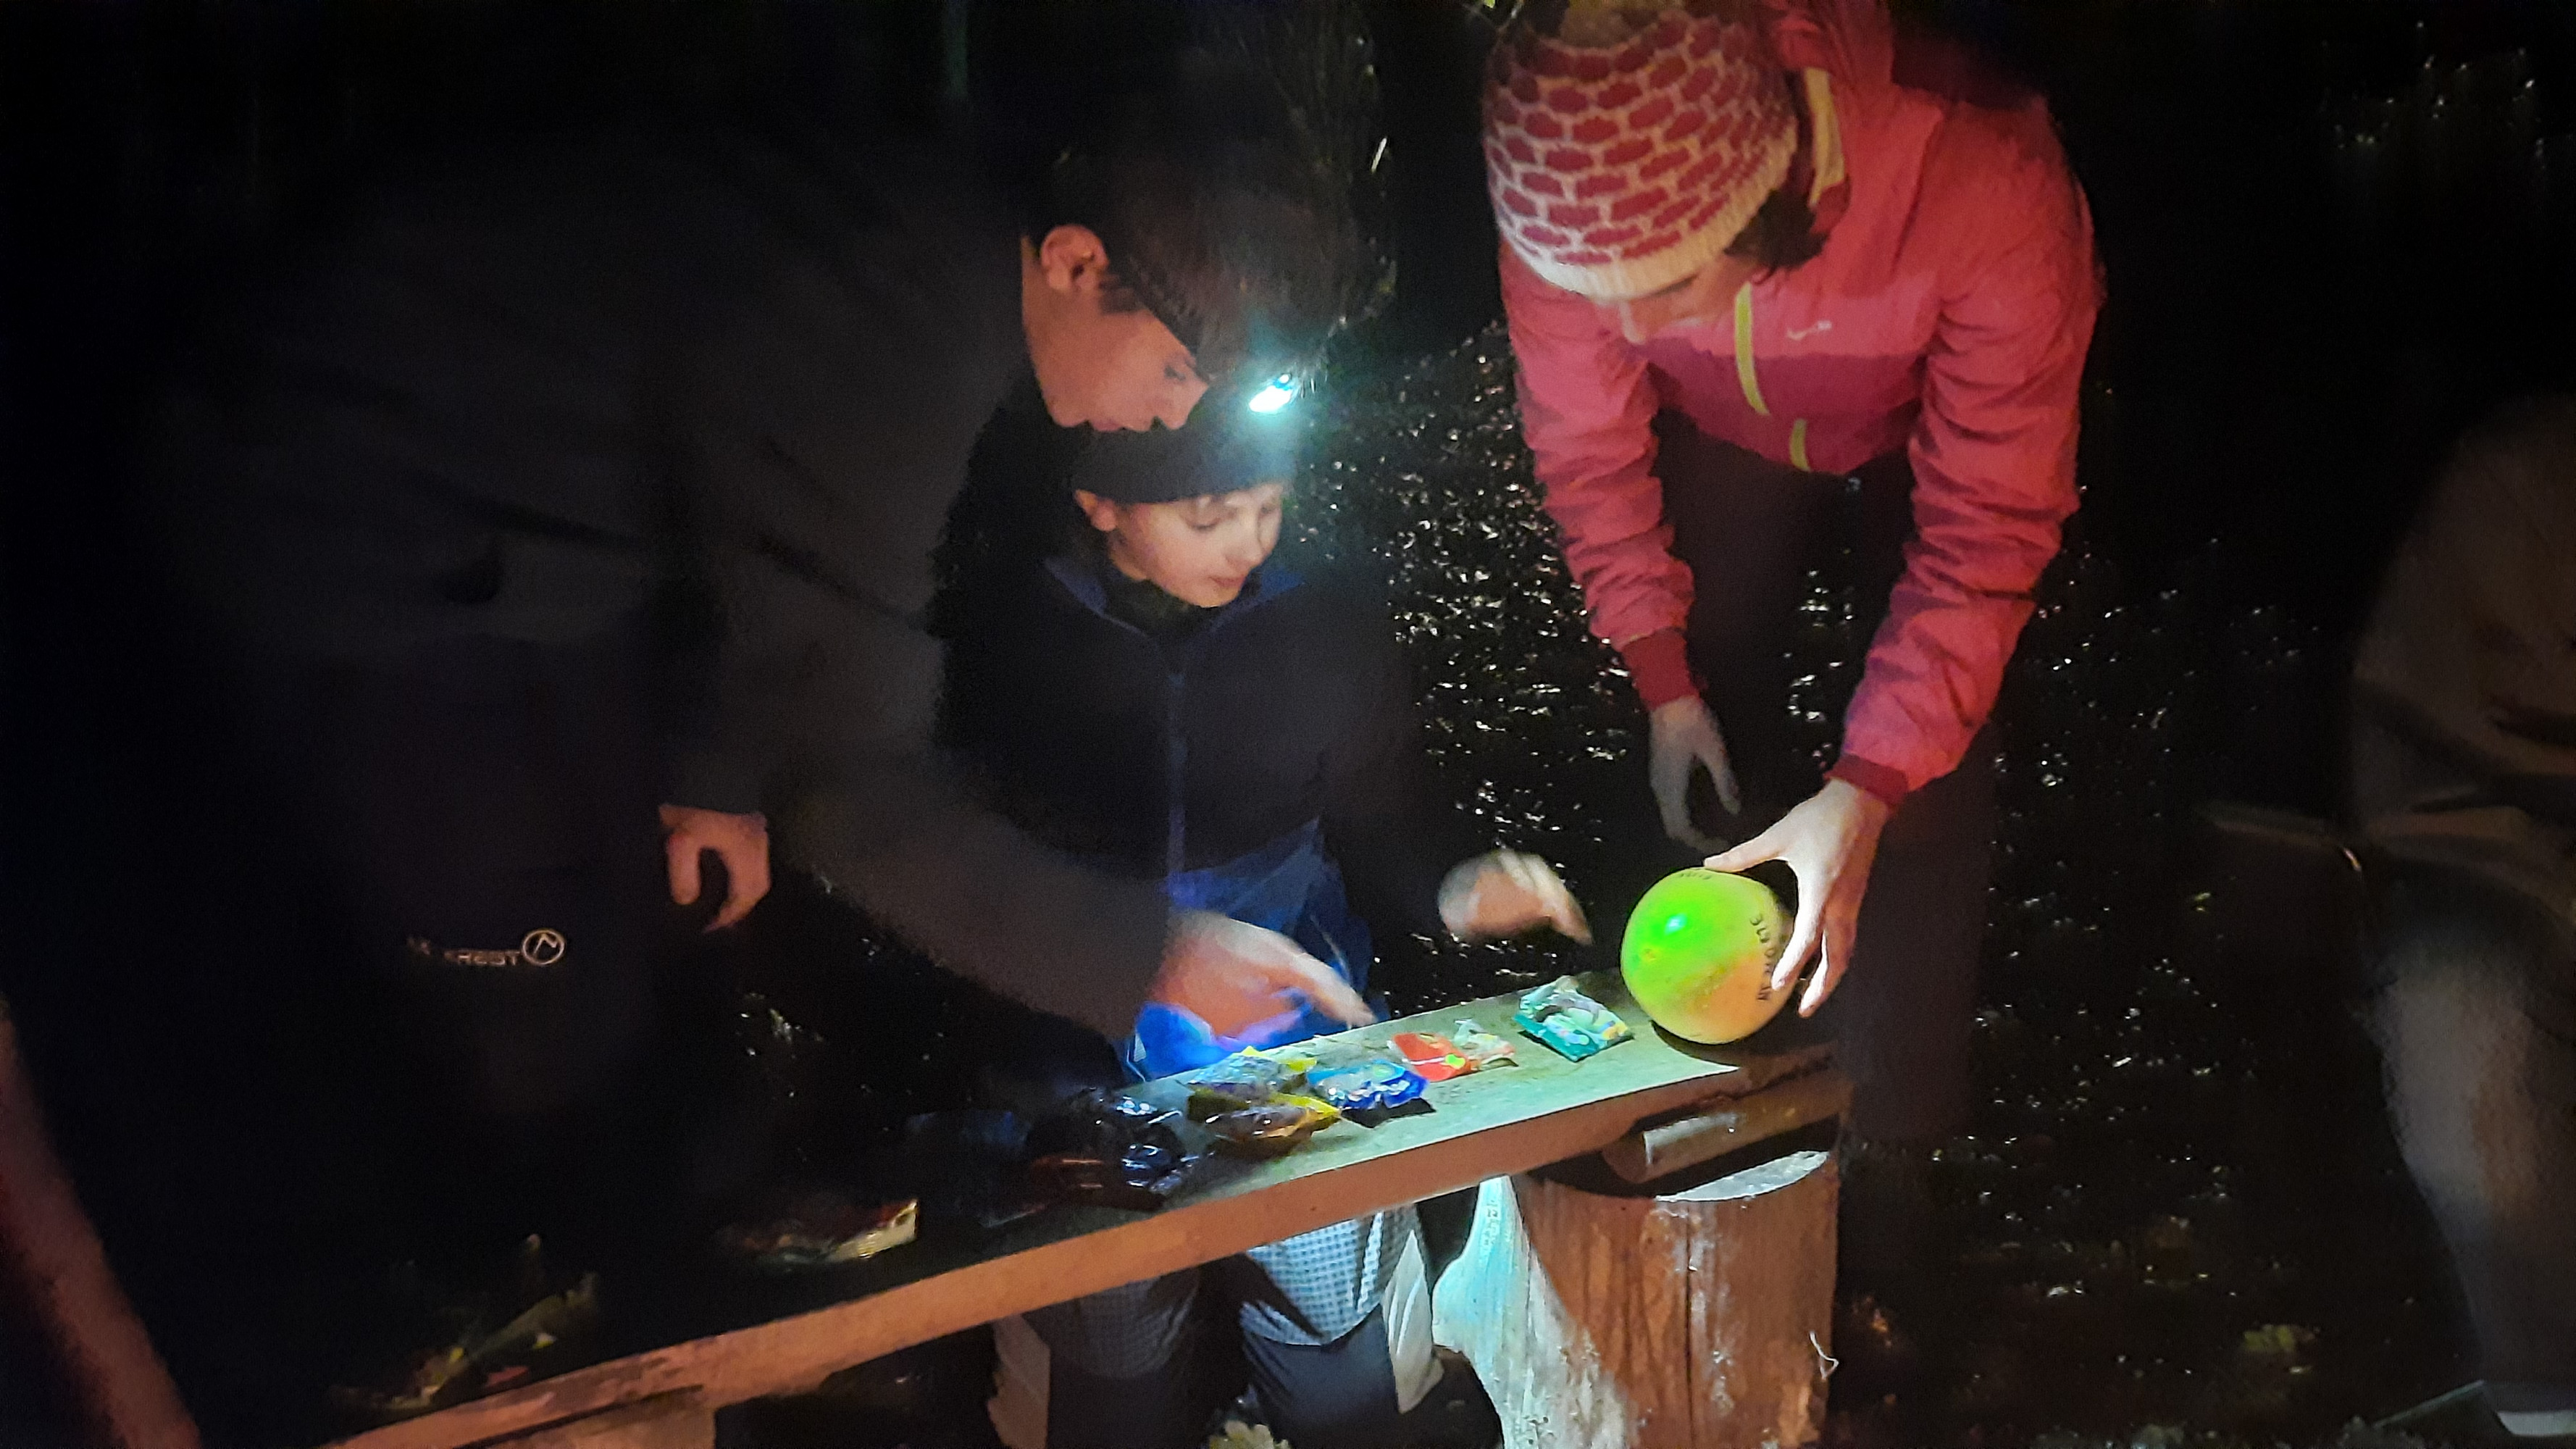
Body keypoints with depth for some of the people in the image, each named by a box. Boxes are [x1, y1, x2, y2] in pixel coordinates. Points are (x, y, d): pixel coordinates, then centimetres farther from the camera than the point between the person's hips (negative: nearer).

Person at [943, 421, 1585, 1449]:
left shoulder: (1334, 637, 6)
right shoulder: (1000, 647, 0)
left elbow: (1383, 833, 14)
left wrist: (1453, 892, -7)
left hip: (1299, 1054, 1)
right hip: (1085, 1068, -1)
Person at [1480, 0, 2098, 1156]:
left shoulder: (1988, 183, -44)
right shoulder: (1562, 198, -34)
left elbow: (1988, 529, -34)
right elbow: (1587, 445, -14)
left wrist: (1864, 793, -38)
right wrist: (1665, 681, -15)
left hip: (1932, 436, -2)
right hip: (1727, 438, 3)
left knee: (1928, 772, -11)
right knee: (1707, 746, -1)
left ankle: (1898, 1142, 8)